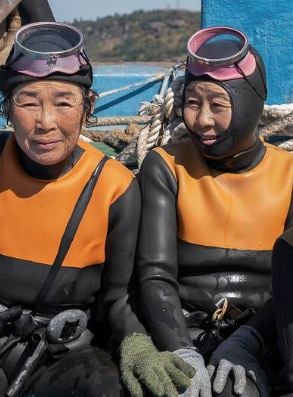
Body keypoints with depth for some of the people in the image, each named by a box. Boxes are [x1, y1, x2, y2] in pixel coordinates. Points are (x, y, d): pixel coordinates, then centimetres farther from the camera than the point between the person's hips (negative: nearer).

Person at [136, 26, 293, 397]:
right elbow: (155, 274, -7)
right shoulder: (165, 166, 1)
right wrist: (183, 353, -23)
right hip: (182, 331, 1)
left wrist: (245, 342, -22)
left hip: (260, 336, 0)